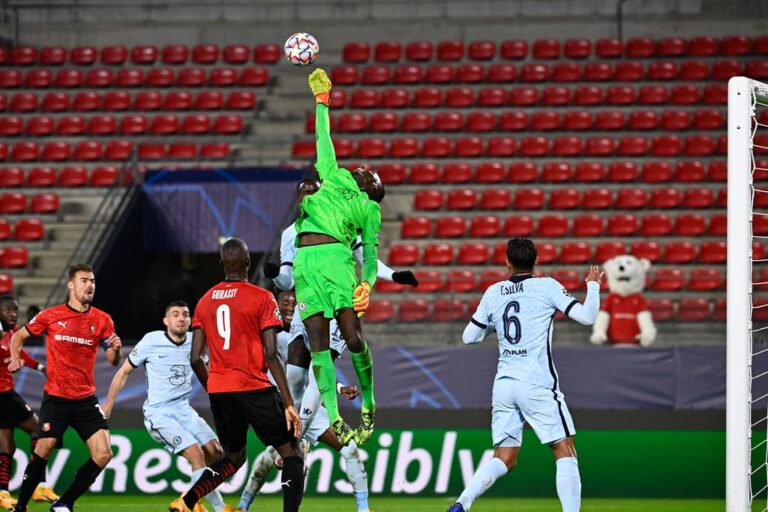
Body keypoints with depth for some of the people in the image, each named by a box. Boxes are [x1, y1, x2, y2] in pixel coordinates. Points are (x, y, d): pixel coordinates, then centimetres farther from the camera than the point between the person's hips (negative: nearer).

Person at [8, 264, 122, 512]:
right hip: (55, 398, -3)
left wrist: (115, 349, -21)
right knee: (43, 450, -12)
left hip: (86, 399, 3)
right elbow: (18, 336, 11)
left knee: (103, 454, -8)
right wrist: (15, 358, -8)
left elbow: (113, 361, 2)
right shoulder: (50, 316, -2)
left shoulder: (102, 320, 3)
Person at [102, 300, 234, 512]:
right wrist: (108, 405, 0)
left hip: (184, 410, 6)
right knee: (196, 453, -21)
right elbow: (124, 372, -1)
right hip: (158, 413, -6)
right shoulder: (151, 341, -11)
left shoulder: (194, 341, 1)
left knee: (215, 452, -4)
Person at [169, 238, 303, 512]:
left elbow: (195, 358, 8)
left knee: (233, 457, 23)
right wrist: (288, 403, -11)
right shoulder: (262, 298, -6)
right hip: (253, 388, -6)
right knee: (291, 454, 3)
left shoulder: (205, 301, 9)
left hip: (218, 390, 6)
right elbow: (271, 355, -12)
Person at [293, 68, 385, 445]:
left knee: (352, 336, -11)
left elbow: (371, 255, 12)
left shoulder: (369, 209, 20)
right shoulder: (334, 176, 29)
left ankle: (369, 406, 5)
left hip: (336, 256, -2)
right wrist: (321, 100, 42)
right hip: (304, 260, 2)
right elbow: (323, 139, 39)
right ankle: (333, 418, -11)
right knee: (318, 341, -7)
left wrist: (367, 284, -5)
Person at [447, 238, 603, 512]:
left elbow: (469, 337, 16)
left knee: (503, 459, 9)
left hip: (503, 384, 5)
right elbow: (586, 316, -6)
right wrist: (593, 286, 11)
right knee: (565, 452, 1)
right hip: (537, 384, -5)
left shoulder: (493, 293, 9)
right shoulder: (546, 286, -2)